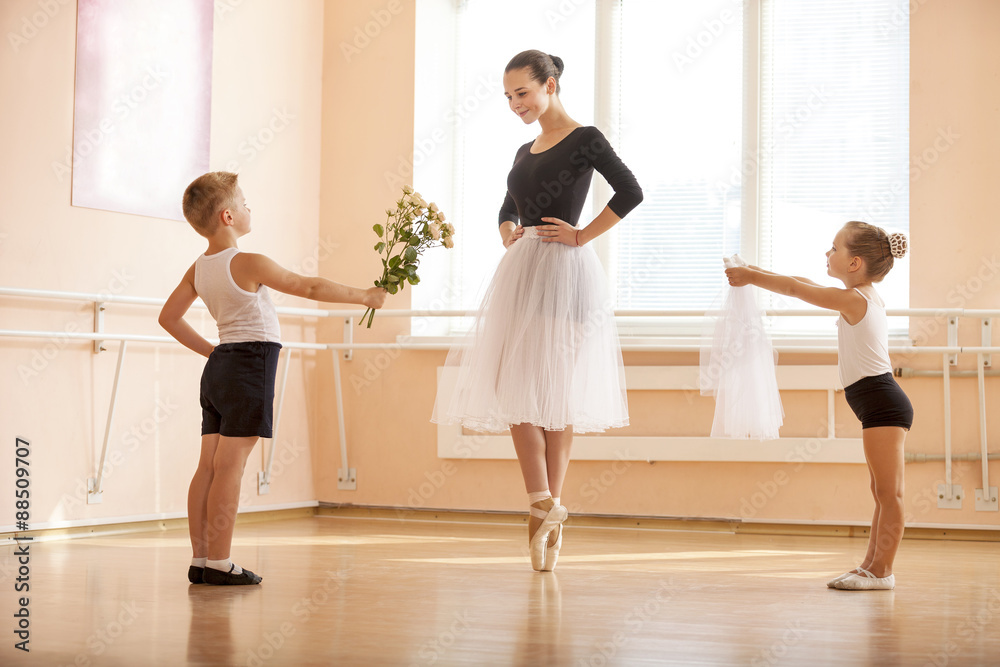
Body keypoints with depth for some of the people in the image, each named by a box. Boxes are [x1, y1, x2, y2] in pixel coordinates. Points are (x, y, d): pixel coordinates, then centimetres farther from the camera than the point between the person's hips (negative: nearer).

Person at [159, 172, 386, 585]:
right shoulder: (248, 264, -13)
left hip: (219, 366, 8)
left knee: (209, 466, 7)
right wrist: (364, 296, 1)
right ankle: (219, 563, -6)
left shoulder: (199, 268, 9)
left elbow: (169, 317, 17)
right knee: (229, 466, -7)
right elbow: (309, 288, -9)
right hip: (251, 366, -8)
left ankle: (200, 559, 9)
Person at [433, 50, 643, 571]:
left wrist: (583, 235, -12)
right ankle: (544, 508, 1)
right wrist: (509, 234, 10)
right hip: (521, 273, 7)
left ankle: (547, 506, 0)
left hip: (563, 273, -7)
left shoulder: (584, 139, -4)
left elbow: (629, 192, -16)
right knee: (516, 389, 0)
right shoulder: (526, 152, 18)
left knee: (555, 393, -6)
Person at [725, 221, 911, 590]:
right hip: (882, 405, 11)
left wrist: (750, 277, 1)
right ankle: (871, 565, 18)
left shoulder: (854, 300, -13)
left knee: (889, 492, -7)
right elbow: (806, 284, 26)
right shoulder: (866, 296, 16)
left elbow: (796, 288, -9)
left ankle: (882, 571, -6)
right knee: (883, 493, 13)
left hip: (882, 404, -11)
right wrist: (760, 273, 25)